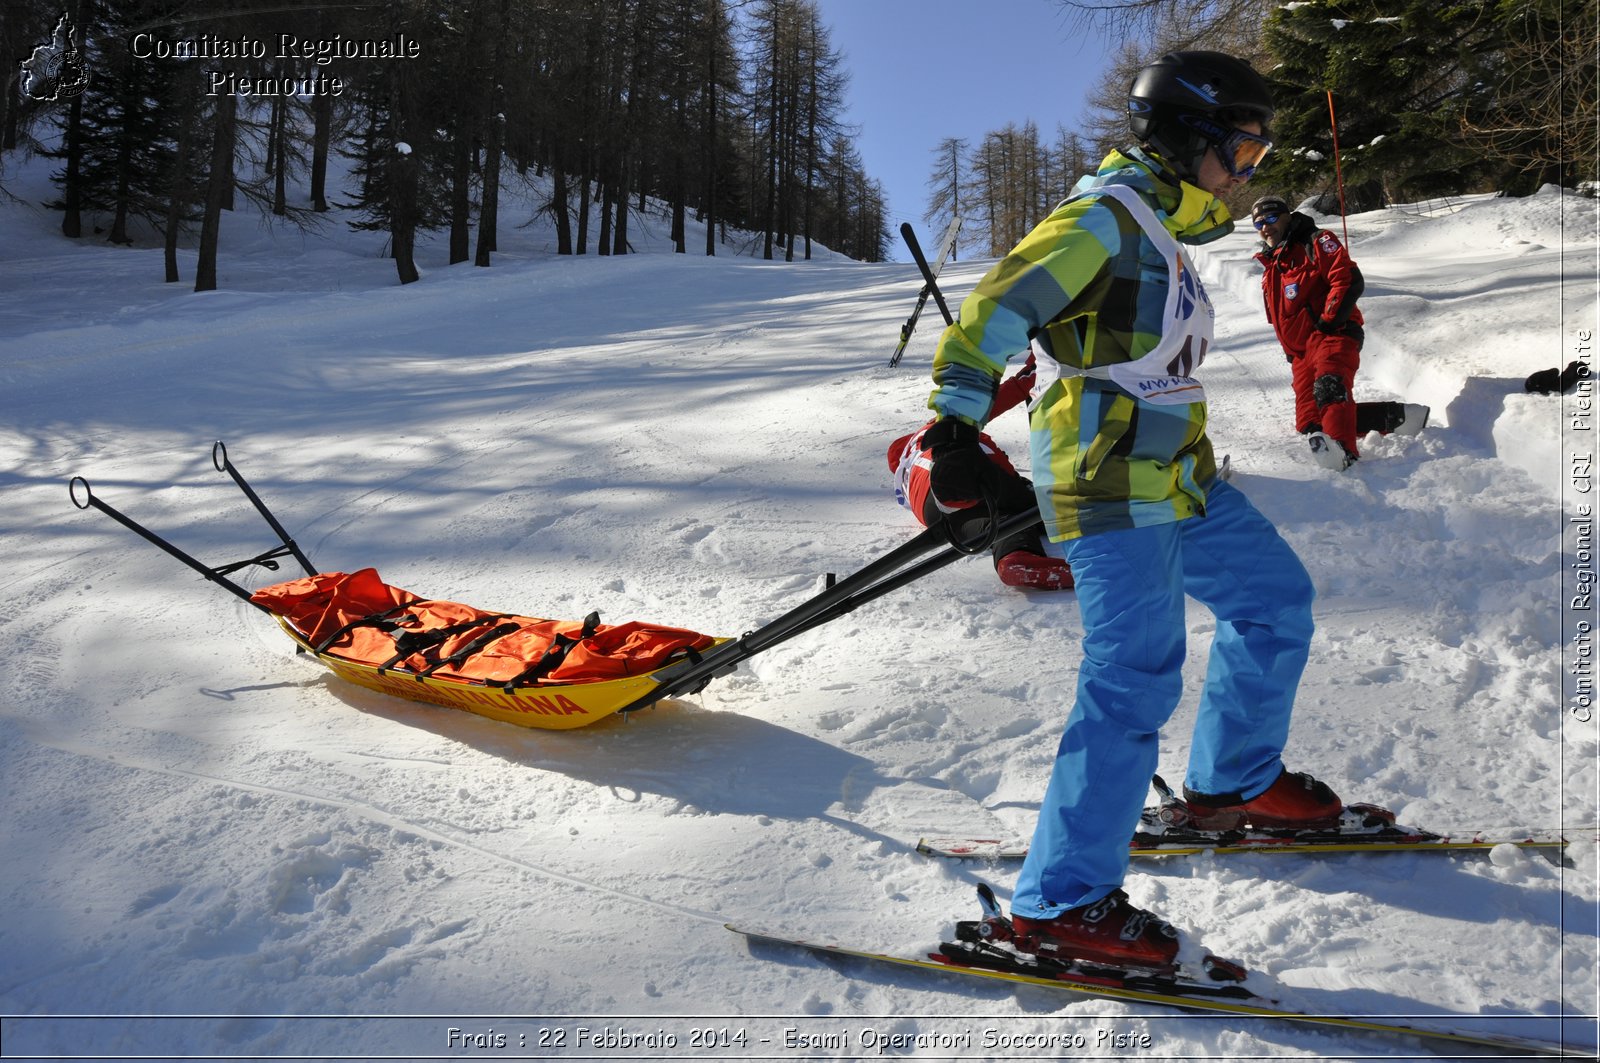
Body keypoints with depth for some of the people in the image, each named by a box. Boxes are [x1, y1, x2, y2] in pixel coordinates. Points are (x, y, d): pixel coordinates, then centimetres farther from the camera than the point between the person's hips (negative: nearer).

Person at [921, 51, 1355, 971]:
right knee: (1136, 681, -14)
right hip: (1114, 486, -10)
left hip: (1178, 477, 10)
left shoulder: (1162, 229, 18)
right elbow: (994, 313, -19)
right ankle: (1061, 902, -8)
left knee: (1275, 595, 18)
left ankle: (1233, 782, 33)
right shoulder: (1105, 220, -12)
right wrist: (957, 425, -24)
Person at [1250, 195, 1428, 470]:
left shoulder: (1315, 242, 2)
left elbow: (1350, 281, -11)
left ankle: (1343, 454, -56)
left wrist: (1328, 321, -17)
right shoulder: (1270, 268, 26)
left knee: (1329, 389, -36)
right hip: (1301, 353, 9)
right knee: (1309, 420, 0)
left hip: (1332, 335, -9)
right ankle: (1396, 416, 5)